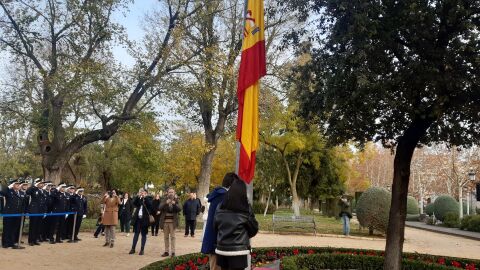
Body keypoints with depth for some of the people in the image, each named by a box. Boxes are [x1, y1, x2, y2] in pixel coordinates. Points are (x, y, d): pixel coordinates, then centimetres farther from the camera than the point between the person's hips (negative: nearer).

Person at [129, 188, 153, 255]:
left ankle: (142, 249, 7)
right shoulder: (138, 199, 9)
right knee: (136, 233, 8)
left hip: (144, 219, -3)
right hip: (137, 219, 3)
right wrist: (138, 196, -19)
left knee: (143, 234, 2)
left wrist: (145, 197, -22)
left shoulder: (148, 199, 1)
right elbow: (134, 203, -9)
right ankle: (133, 248, 13)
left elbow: (149, 205, -19)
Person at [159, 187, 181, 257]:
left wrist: (174, 204, -25)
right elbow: (160, 208, -8)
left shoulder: (176, 200, 2)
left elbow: (179, 209, -8)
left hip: (173, 221, -2)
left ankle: (173, 252, -1)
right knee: (166, 237, 8)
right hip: (165, 221, 2)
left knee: (172, 236, -3)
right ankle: (166, 251, 14)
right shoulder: (164, 200, 5)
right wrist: (166, 203, -23)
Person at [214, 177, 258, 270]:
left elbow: (215, 226, 10)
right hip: (238, 250, -4)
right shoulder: (246, 209, -9)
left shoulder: (220, 207, 0)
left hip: (221, 248, 4)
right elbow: (254, 229, 2)